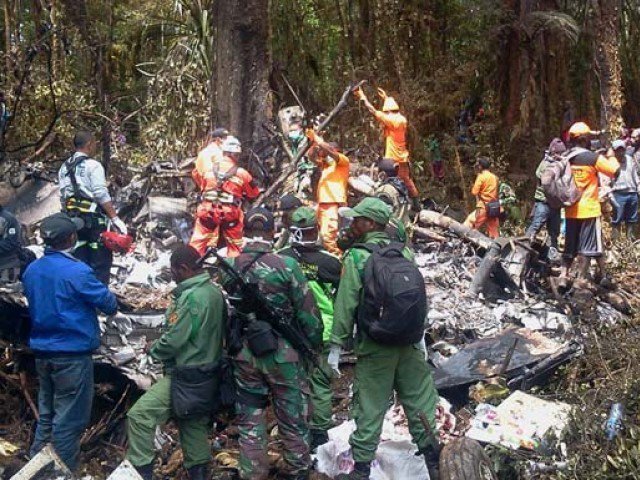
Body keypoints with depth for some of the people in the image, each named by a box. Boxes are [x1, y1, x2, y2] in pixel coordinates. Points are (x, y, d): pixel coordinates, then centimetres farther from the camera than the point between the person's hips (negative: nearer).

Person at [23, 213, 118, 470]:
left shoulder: (31, 270, 3)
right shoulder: (77, 272, -19)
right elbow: (110, 304, -11)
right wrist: (111, 298, 10)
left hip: (42, 352, 8)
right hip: (72, 354, -7)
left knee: (46, 414, 19)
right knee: (69, 419, 3)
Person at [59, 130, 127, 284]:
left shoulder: (64, 168, 11)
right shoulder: (92, 165, -10)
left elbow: (63, 198, 12)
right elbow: (102, 195, -17)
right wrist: (116, 219, -17)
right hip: (94, 220, -7)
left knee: (79, 261, 11)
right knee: (101, 262, -1)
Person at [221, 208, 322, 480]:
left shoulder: (229, 267, -2)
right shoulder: (286, 265, -14)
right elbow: (307, 312, -8)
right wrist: (315, 344, 5)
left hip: (244, 353, 3)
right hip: (282, 352, -3)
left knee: (249, 419, 13)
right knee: (292, 417, 11)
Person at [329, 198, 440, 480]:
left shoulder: (356, 257, -10)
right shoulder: (405, 253, 3)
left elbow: (346, 305, -12)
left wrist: (336, 345, -6)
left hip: (374, 345, -4)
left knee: (370, 406, 4)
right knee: (419, 399, 13)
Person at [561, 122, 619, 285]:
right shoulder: (593, 158, -12)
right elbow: (615, 171, -5)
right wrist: (610, 156, 12)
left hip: (570, 210, 5)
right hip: (588, 209, -5)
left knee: (570, 246, 12)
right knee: (587, 247, 1)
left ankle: (563, 276, 6)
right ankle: (581, 280, 0)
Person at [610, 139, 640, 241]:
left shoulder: (630, 159, 12)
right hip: (618, 194, -5)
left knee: (632, 220, 12)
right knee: (617, 220, -3)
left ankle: (630, 239, 21)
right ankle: (615, 240, 1)